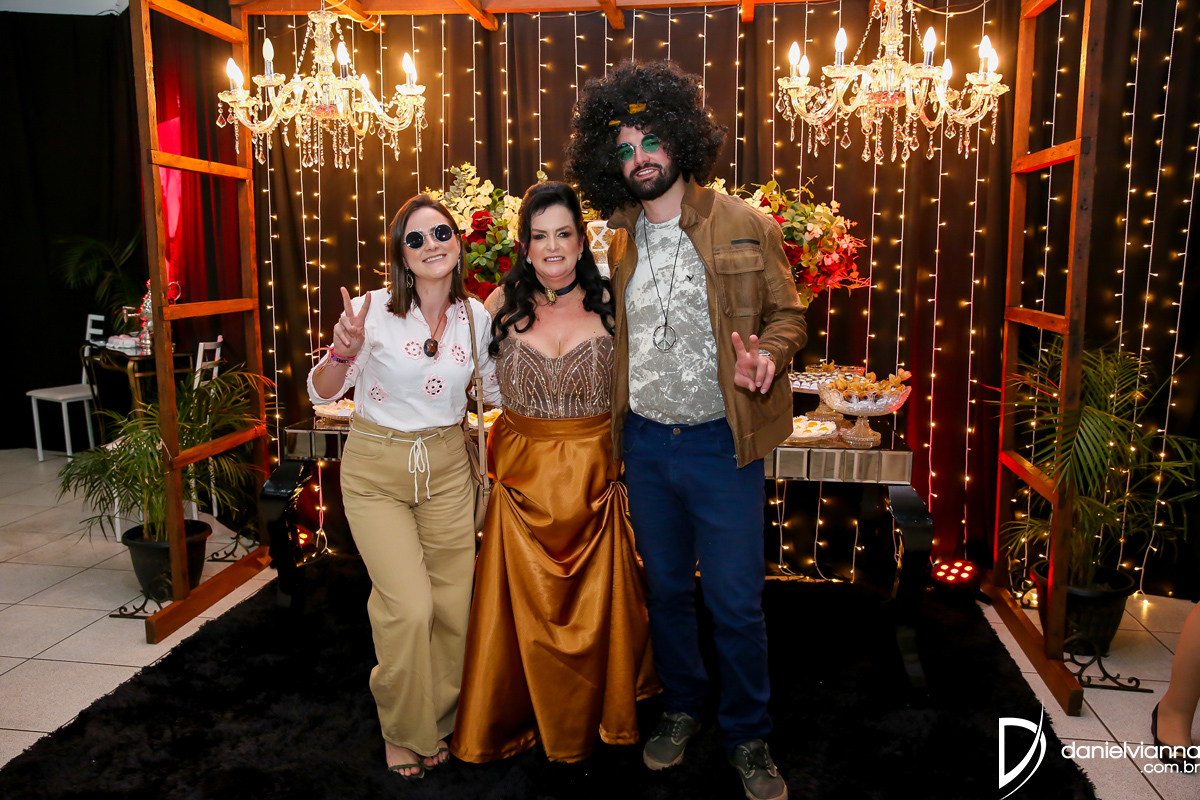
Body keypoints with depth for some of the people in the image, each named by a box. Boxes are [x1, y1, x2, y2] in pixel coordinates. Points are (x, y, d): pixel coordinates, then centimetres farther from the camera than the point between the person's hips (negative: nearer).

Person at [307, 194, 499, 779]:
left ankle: (435, 721, 33)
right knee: (410, 607, -12)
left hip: (447, 467, 3)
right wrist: (343, 352, -26)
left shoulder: (477, 315, 0)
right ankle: (403, 731, 17)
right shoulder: (375, 310, -11)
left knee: (453, 606, 5)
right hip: (376, 470, -3)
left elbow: (501, 390, 13)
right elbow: (321, 393, -7)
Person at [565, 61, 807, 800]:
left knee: (736, 602, 3)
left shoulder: (746, 227, -4)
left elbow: (788, 313, 2)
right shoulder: (619, 242, 6)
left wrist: (769, 355, -19)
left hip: (721, 441, -3)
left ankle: (749, 737, 25)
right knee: (667, 590, 17)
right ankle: (681, 708, 38)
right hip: (645, 440, 4)